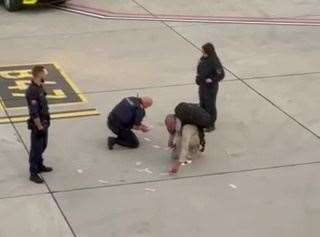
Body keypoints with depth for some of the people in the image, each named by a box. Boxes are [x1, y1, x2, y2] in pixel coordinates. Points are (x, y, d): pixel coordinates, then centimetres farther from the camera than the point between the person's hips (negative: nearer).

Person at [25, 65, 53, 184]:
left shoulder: (39, 87, 4)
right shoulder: (32, 91, -27)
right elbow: (34, 113, -26)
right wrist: (39, 127, -21)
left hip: (44, 123, 9)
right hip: (37, 125, -9)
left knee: (43, 145, 23)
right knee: (36, 148, 1)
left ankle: (39, 165, 40)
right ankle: (33, 173, 11)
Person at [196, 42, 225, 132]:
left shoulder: (214, 62, -24)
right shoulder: (203, 58, -1)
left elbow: (221, 75, -21)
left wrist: (211, 80, -23)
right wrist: (198, 78, 7)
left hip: (211, 87, -8)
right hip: (202, 86, 8)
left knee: (210, 105, 6)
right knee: (202, 104, 20)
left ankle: (212, 125, 21)